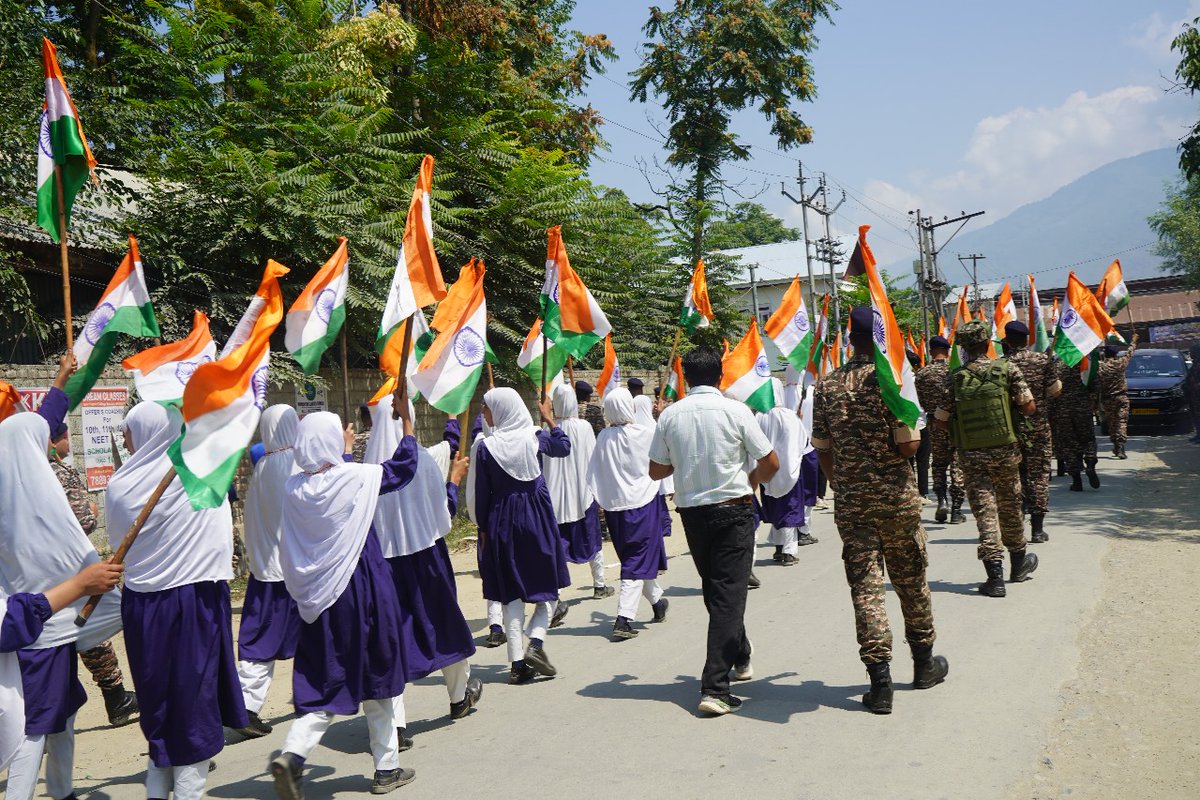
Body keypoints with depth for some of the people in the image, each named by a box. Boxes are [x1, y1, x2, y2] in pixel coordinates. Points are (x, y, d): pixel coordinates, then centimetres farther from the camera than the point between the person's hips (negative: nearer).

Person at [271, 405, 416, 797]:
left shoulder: (294, 488, -2)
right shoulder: (358, 477, -13)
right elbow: (404, 466, 3)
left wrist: (345, 453, 32)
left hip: (317, 598, 4)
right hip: (363, 591, -4)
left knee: (324, 681, 12)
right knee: (377, 677, 11)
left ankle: (292, 755, -9)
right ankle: (387, 767, 22)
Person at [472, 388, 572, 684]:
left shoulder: (486, 446, -8)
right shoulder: (535, 437, -4)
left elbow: (482, 492, -4)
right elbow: (563, 448, 16)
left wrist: (483, 529, 6)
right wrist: (549, 418, 26)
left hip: (501, 521, 0)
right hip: (537, 518, 0)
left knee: (512, 593, 7)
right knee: (547, 587, 12)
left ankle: (517, 663, 5)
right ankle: (536, 643, -8)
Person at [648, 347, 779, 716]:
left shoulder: (670, 415, -1)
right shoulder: (735, 410, -8)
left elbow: (656, 470, 5)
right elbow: (771, 463, -4)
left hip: (691, 510, 4)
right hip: (733, 508, -4)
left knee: (715, 590, 21)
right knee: (729, 594, -3)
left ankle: (740, 658, 39)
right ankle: (715, 688, -9)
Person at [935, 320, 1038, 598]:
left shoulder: (954, 379, -5)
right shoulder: (1008, 370, -5)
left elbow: (942, 420, -2)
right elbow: (1029, 407, -4)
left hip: (971, 456, -1)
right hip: (1005, 451, 1)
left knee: (984, 512, 1)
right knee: (1010, 507, 18)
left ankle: (995, 575, -6)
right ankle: (1019, 563, 37)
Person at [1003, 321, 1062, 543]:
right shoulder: (1043, 359, -4)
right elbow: (1055, 390, -1)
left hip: (1010, 427, 0)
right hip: (1039, 426, 0)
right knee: (1038, 475, 6)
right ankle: (1037, 529, 6)